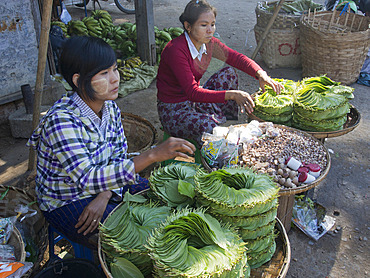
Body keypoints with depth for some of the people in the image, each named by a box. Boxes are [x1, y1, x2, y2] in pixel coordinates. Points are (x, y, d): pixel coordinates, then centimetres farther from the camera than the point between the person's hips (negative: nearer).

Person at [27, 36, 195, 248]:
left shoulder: (110, 107, -7)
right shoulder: (62, 120, -29)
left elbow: (119, 157, -2)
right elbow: (87, 179, -36)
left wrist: (103, 196, -20)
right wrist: (153, 155, -44)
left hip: (105, 189, 7)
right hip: (66, 204, -6)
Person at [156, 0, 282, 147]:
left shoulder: (209, 43, -5)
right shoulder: (176, 50, -28)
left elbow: (237, 58, 0)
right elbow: (193, 92, -32)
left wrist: (260, 74, -20)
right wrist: (231, 95, -39)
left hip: (194, 100, 8)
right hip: (173, 111, -8)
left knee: (229, 74, -4)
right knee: (213, 128, -33)